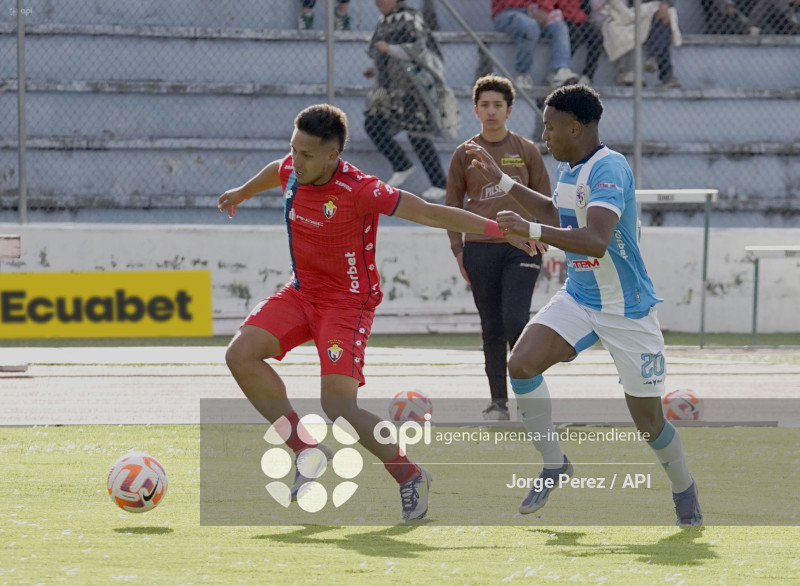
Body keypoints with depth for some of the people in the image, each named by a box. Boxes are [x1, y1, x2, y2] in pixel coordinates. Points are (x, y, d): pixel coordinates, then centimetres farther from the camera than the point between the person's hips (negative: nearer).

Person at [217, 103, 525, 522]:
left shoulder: (358, 191, -26)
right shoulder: (292, 170, -5)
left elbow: (428, 213, -25)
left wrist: (499, 229, -29)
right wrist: (242, 193, 43)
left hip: (347, 303, -7)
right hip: (302, 292, 7)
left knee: (339, 409, -18)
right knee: (241, 354, -13)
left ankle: (410, 477, 7)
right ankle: (308, 452, 0)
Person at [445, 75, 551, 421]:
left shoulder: (526, 151, 6)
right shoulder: (464, 154, 8)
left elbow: (542, 199, 11)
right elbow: (453, 204, 12)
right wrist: (458, 250, 5)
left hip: (521, 247, -2)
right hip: (480, 248, 2)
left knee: (515, 320, -14)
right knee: (492, 327, 3)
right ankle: (498, 401, 8)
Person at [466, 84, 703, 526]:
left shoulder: (609, 169, -23)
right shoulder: (569, 168, 5)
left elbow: (595, 241, -36)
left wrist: (532, 231, -36)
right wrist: (501, 180, 27)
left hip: (627, 309, -8)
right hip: (578, 299, 8)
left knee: (647, 416, 0)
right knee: (521, 362, -15)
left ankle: (683, 487, 27)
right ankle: (554, 464, -1)